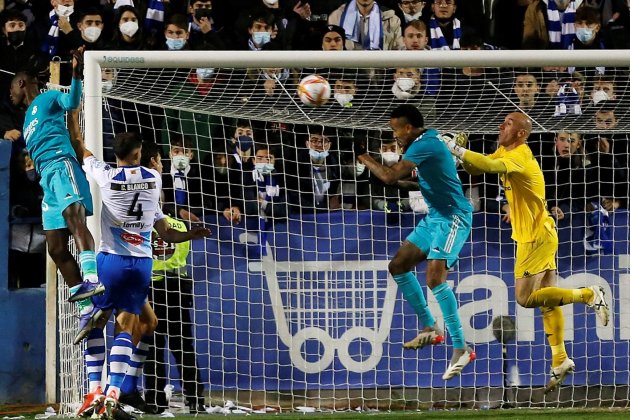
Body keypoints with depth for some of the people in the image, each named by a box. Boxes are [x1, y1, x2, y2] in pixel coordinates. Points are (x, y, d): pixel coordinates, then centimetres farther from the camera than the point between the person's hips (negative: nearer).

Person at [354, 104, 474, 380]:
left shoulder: (424, 145, -19)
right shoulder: (426, 142, 12)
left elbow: (389, 177, -23)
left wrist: (362, 156, -11)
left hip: (452, 217, -11)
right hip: (434, 217, 11)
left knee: (434, 278, -22)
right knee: (398, 266, 13)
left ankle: (460, 348, -21)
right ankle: (429, 328, 21)